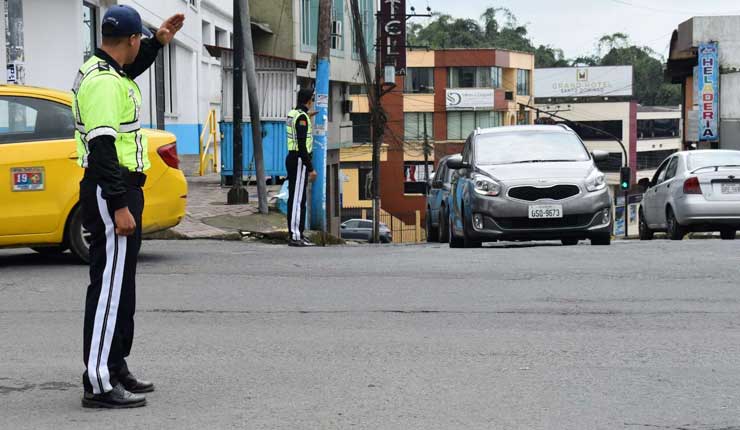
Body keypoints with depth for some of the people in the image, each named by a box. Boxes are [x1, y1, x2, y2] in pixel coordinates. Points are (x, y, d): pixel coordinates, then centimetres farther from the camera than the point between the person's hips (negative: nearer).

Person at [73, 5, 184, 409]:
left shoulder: (104, 70, 13)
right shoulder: (104, 82, -18)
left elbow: (131, 69, 39)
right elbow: (103, 146, -24)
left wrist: (158, 42, 27)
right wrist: (119, 206, -26)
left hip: (118, 188, 11)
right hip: (110, 192, -11)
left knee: (120, 285, 17)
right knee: (109, 286, -11)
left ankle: (115, 368, 26)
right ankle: (99, 383, -12)